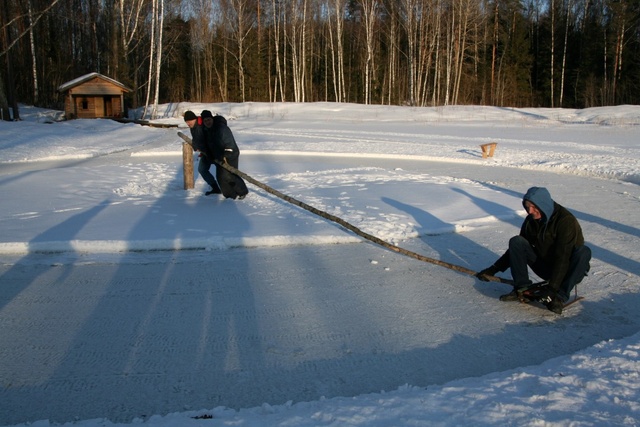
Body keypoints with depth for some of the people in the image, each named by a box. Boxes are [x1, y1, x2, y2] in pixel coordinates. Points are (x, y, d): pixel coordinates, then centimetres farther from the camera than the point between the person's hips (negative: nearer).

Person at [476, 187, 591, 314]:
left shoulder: (566, 220, -23)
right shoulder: (531, 220, -3)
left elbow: (562, 257, -30)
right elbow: (517, 249, 9)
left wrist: (552, 287, -36)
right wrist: (494, 269, 2)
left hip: (567, 271, -5)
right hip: (545, 267, 5)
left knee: (584, 251, -34)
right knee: (516, 241, -11)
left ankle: (560, 296, -35)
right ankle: (521, 288, -18)